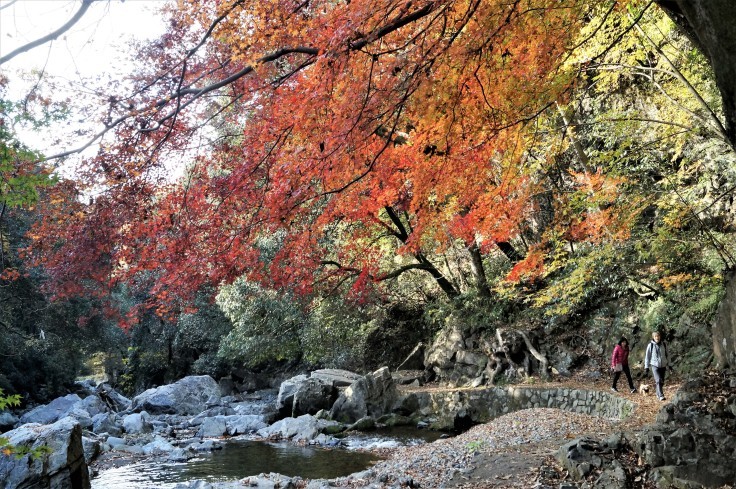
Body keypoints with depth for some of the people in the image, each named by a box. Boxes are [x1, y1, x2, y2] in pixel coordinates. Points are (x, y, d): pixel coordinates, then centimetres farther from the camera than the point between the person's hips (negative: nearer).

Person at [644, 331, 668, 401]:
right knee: (658, 380, -17)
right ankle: (661, 396, -19)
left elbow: (666, 355, 14)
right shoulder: (651, 345, -5)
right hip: (655, 365, -4)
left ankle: (658, 394, 30)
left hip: (663, 365, 4)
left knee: (662, 381, 10)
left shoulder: (663, 344, 4)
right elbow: (647, 356, 2)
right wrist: (646, 366, 2)